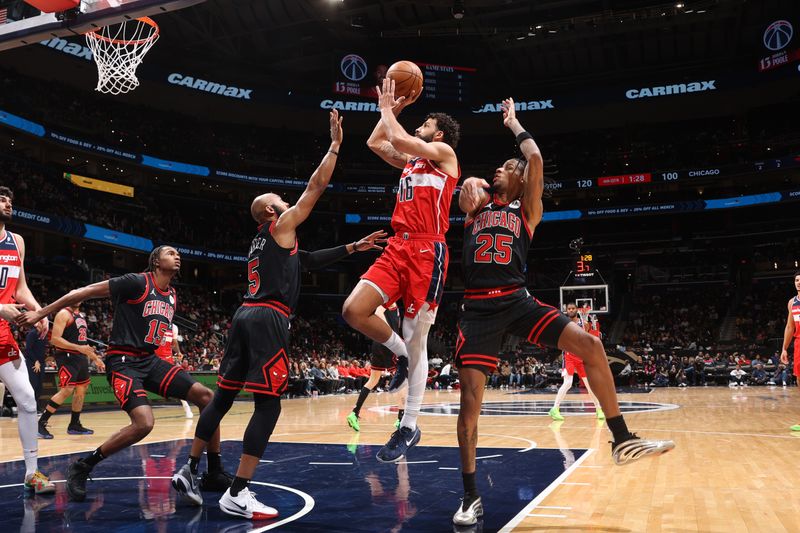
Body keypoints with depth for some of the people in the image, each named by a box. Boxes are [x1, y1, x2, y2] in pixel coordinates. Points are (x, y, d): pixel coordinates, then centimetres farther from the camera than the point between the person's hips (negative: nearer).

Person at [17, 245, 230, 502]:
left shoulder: (173, 297, 12)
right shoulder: (137, 282, -11)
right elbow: (85, 292, -9)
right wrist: (41, 313, -8)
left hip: (150, 360, 8)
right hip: (123, 362, -8)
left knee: (205, 396, -6)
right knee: (144, 423, -27)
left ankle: (215, 473, 1)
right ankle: (82, 467, -4)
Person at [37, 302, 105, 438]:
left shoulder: (80, 316, 18)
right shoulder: (64, 314, -9)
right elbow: (55, 339, -19)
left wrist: (95, 358, 23)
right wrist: (79, 348, -26)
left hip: (81, 358, 9)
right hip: (67, 357, -9)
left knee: (81, 390, 13)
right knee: (66, 390, -18)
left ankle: (74, 425, 22)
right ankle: (41, 423, -11)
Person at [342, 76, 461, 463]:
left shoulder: (444, 152, 3)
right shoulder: (411, 161, 24)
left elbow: (398, 139, -12)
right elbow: (375, 143, 29)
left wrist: (388, 109, 4)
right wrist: (391, 110, 26)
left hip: (427, 251, -7)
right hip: (398, 247, 7)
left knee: (416, 340, -3)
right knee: (353, 310, -11)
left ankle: (409, 428, 7)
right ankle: (401, 355, 14)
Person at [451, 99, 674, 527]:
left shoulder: (528, 208, 12)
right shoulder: (478, 202, 19)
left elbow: (536, 159, 1)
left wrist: (513, 123, 13)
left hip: (517, 300, 0)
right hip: (478, 307, 0)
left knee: (589, 346, -16)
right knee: (470, 395, -8)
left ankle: (622, 441, -2)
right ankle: (471, 496, 4)